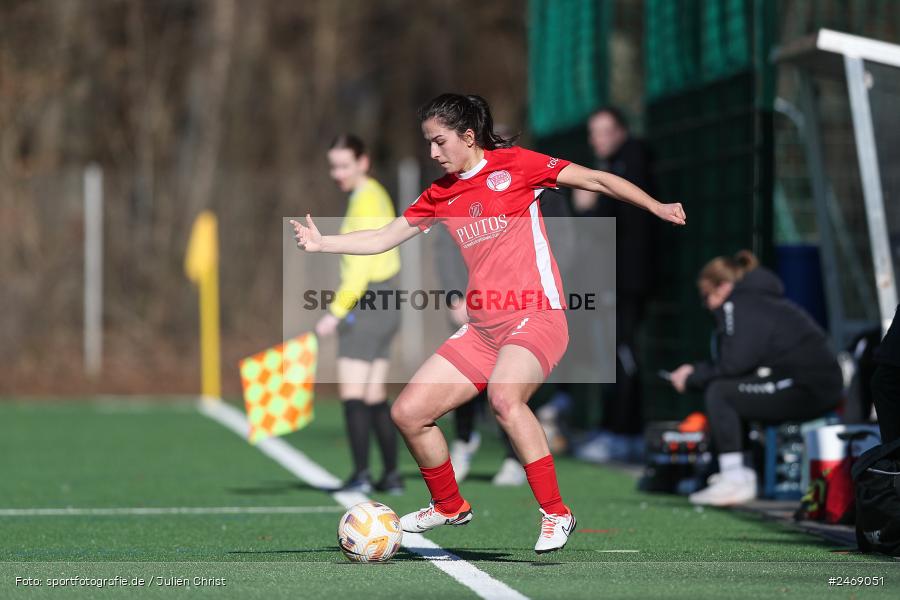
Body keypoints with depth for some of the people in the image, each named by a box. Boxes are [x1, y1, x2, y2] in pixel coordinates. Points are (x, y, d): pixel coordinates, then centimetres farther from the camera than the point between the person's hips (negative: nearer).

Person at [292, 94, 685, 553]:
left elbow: (596, 180, -2)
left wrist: (657, 207, -7)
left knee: (503, 398, -34)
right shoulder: (439, 196, 14)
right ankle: (449, 506, 24)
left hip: (535, 318, -7)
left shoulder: (514, 165, -3)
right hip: (482, 329, 7)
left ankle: (555, 514, -22)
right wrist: (320, 243, 4)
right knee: (408, 412, 0)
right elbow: (383, 238, 16)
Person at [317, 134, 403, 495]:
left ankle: (361, 474, -16)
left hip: (365, 306, -10)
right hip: (384, 307, 10)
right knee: (375, 397, 10)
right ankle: (391, 475, 9)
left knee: (352, 393, -11)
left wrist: (336, 312, -21)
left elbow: (360, 267, -21)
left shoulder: (365, 201, -14)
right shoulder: (376, 195, 16)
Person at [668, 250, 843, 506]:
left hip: (806, 392, -10)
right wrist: (697, 370, 15)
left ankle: (734, 481, -12)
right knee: (730, 390, 21)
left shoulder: (738, 306, -8)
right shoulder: (762, 300, 22)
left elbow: (734, 364, -15)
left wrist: (693, 377, -1)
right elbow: (739, 362, 20)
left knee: (718, 393, -10)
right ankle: (744, 474, 18)